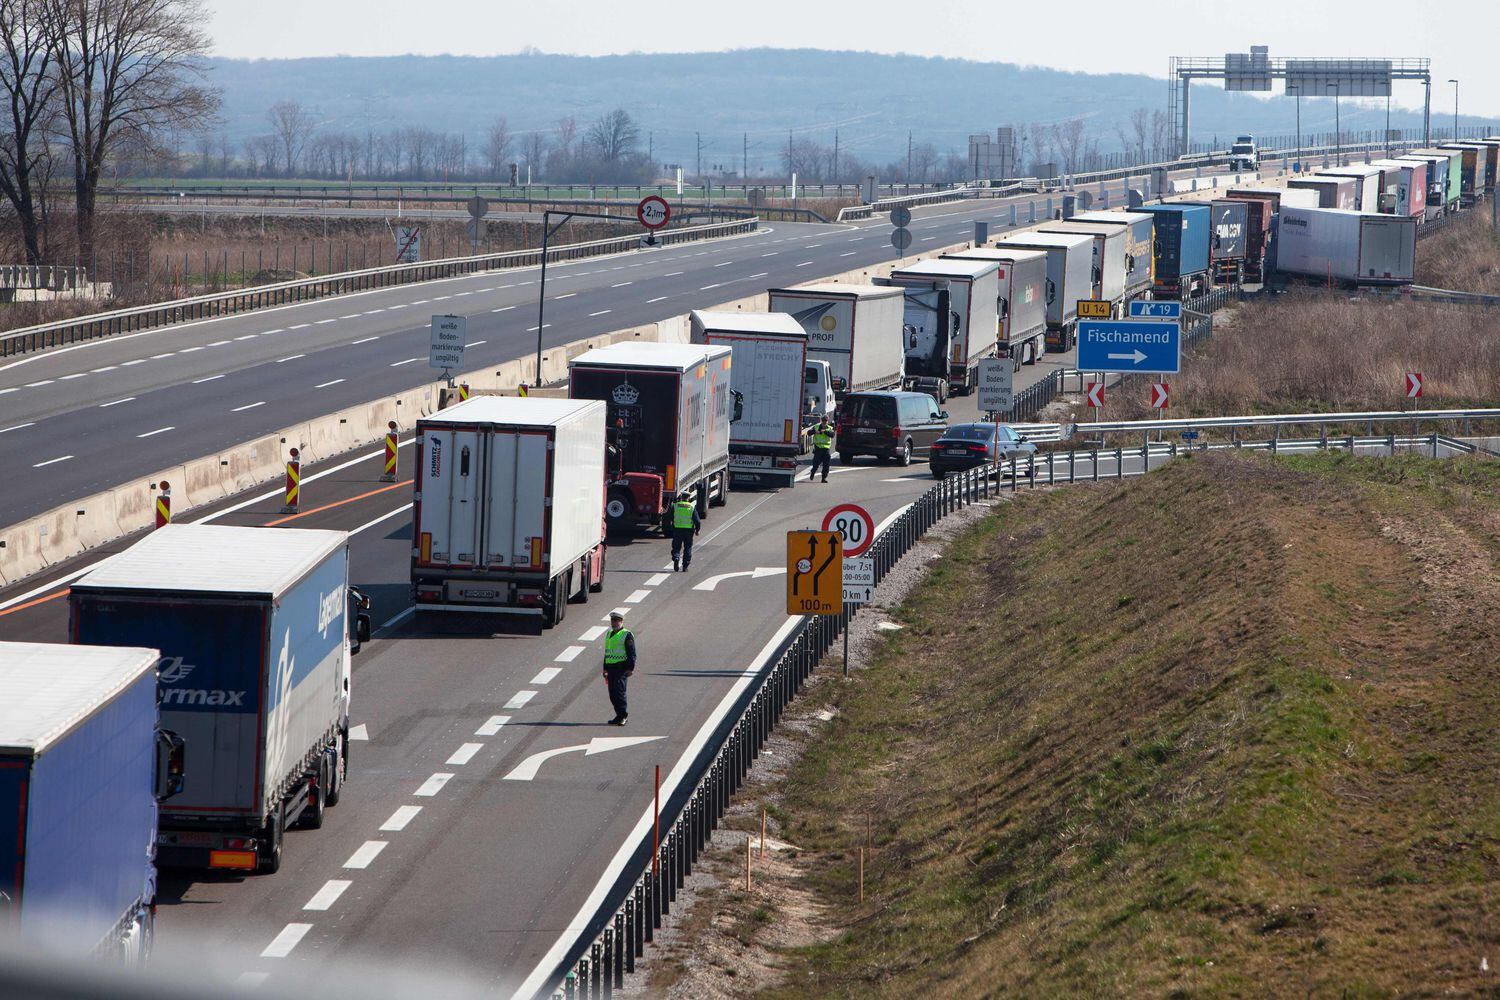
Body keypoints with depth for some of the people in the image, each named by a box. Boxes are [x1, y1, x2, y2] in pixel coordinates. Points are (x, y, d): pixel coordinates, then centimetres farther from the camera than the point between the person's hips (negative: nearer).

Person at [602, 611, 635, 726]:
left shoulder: (627, 635, -6)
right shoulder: (609, 634, 18)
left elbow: (632, 654, -9)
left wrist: (630, 668, -16)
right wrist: (605, 668, 23)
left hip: (621, 667, -8)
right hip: (611, 667, 8)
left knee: (619, 691, -13)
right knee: (612, 694, 7)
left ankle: (623, 715, -8)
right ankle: (620, 715, 15)